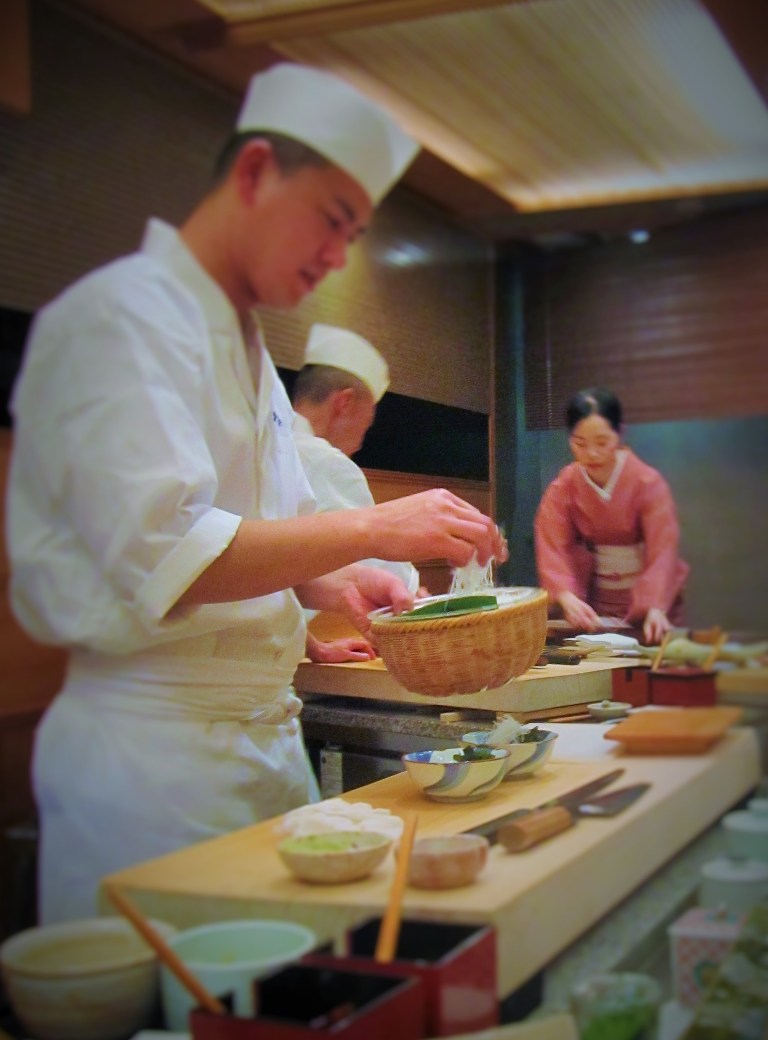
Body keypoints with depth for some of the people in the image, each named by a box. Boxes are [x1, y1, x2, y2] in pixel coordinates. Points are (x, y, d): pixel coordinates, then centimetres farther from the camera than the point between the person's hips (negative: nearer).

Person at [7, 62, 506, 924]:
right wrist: (373, 530, -21)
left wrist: (332, 584, 2)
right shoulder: (123, 313, -12)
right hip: (149, 752, -9)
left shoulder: (244, 346, 18)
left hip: (264, 741, 9)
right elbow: (160, 555, -23)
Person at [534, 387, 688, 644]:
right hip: (596, 599, 2)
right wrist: (568, 599, -37)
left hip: (647, 596, -2)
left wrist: (656, 609, -42)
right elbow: (552, 548, -19)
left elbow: (662, 551, -26)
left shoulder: (649, 483, -18)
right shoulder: (562, 488, -12)